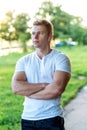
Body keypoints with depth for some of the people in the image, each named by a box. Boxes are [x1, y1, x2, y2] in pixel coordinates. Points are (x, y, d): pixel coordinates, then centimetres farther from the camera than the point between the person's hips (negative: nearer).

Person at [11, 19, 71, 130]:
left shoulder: (61, 58, -5)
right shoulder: (24, 61, 6)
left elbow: (57, 89, -18)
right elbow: (16, 87, -8)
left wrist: (28, 91, -8)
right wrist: (43, 85, -15)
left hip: (52, 119, -3)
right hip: (27, 119, 3)